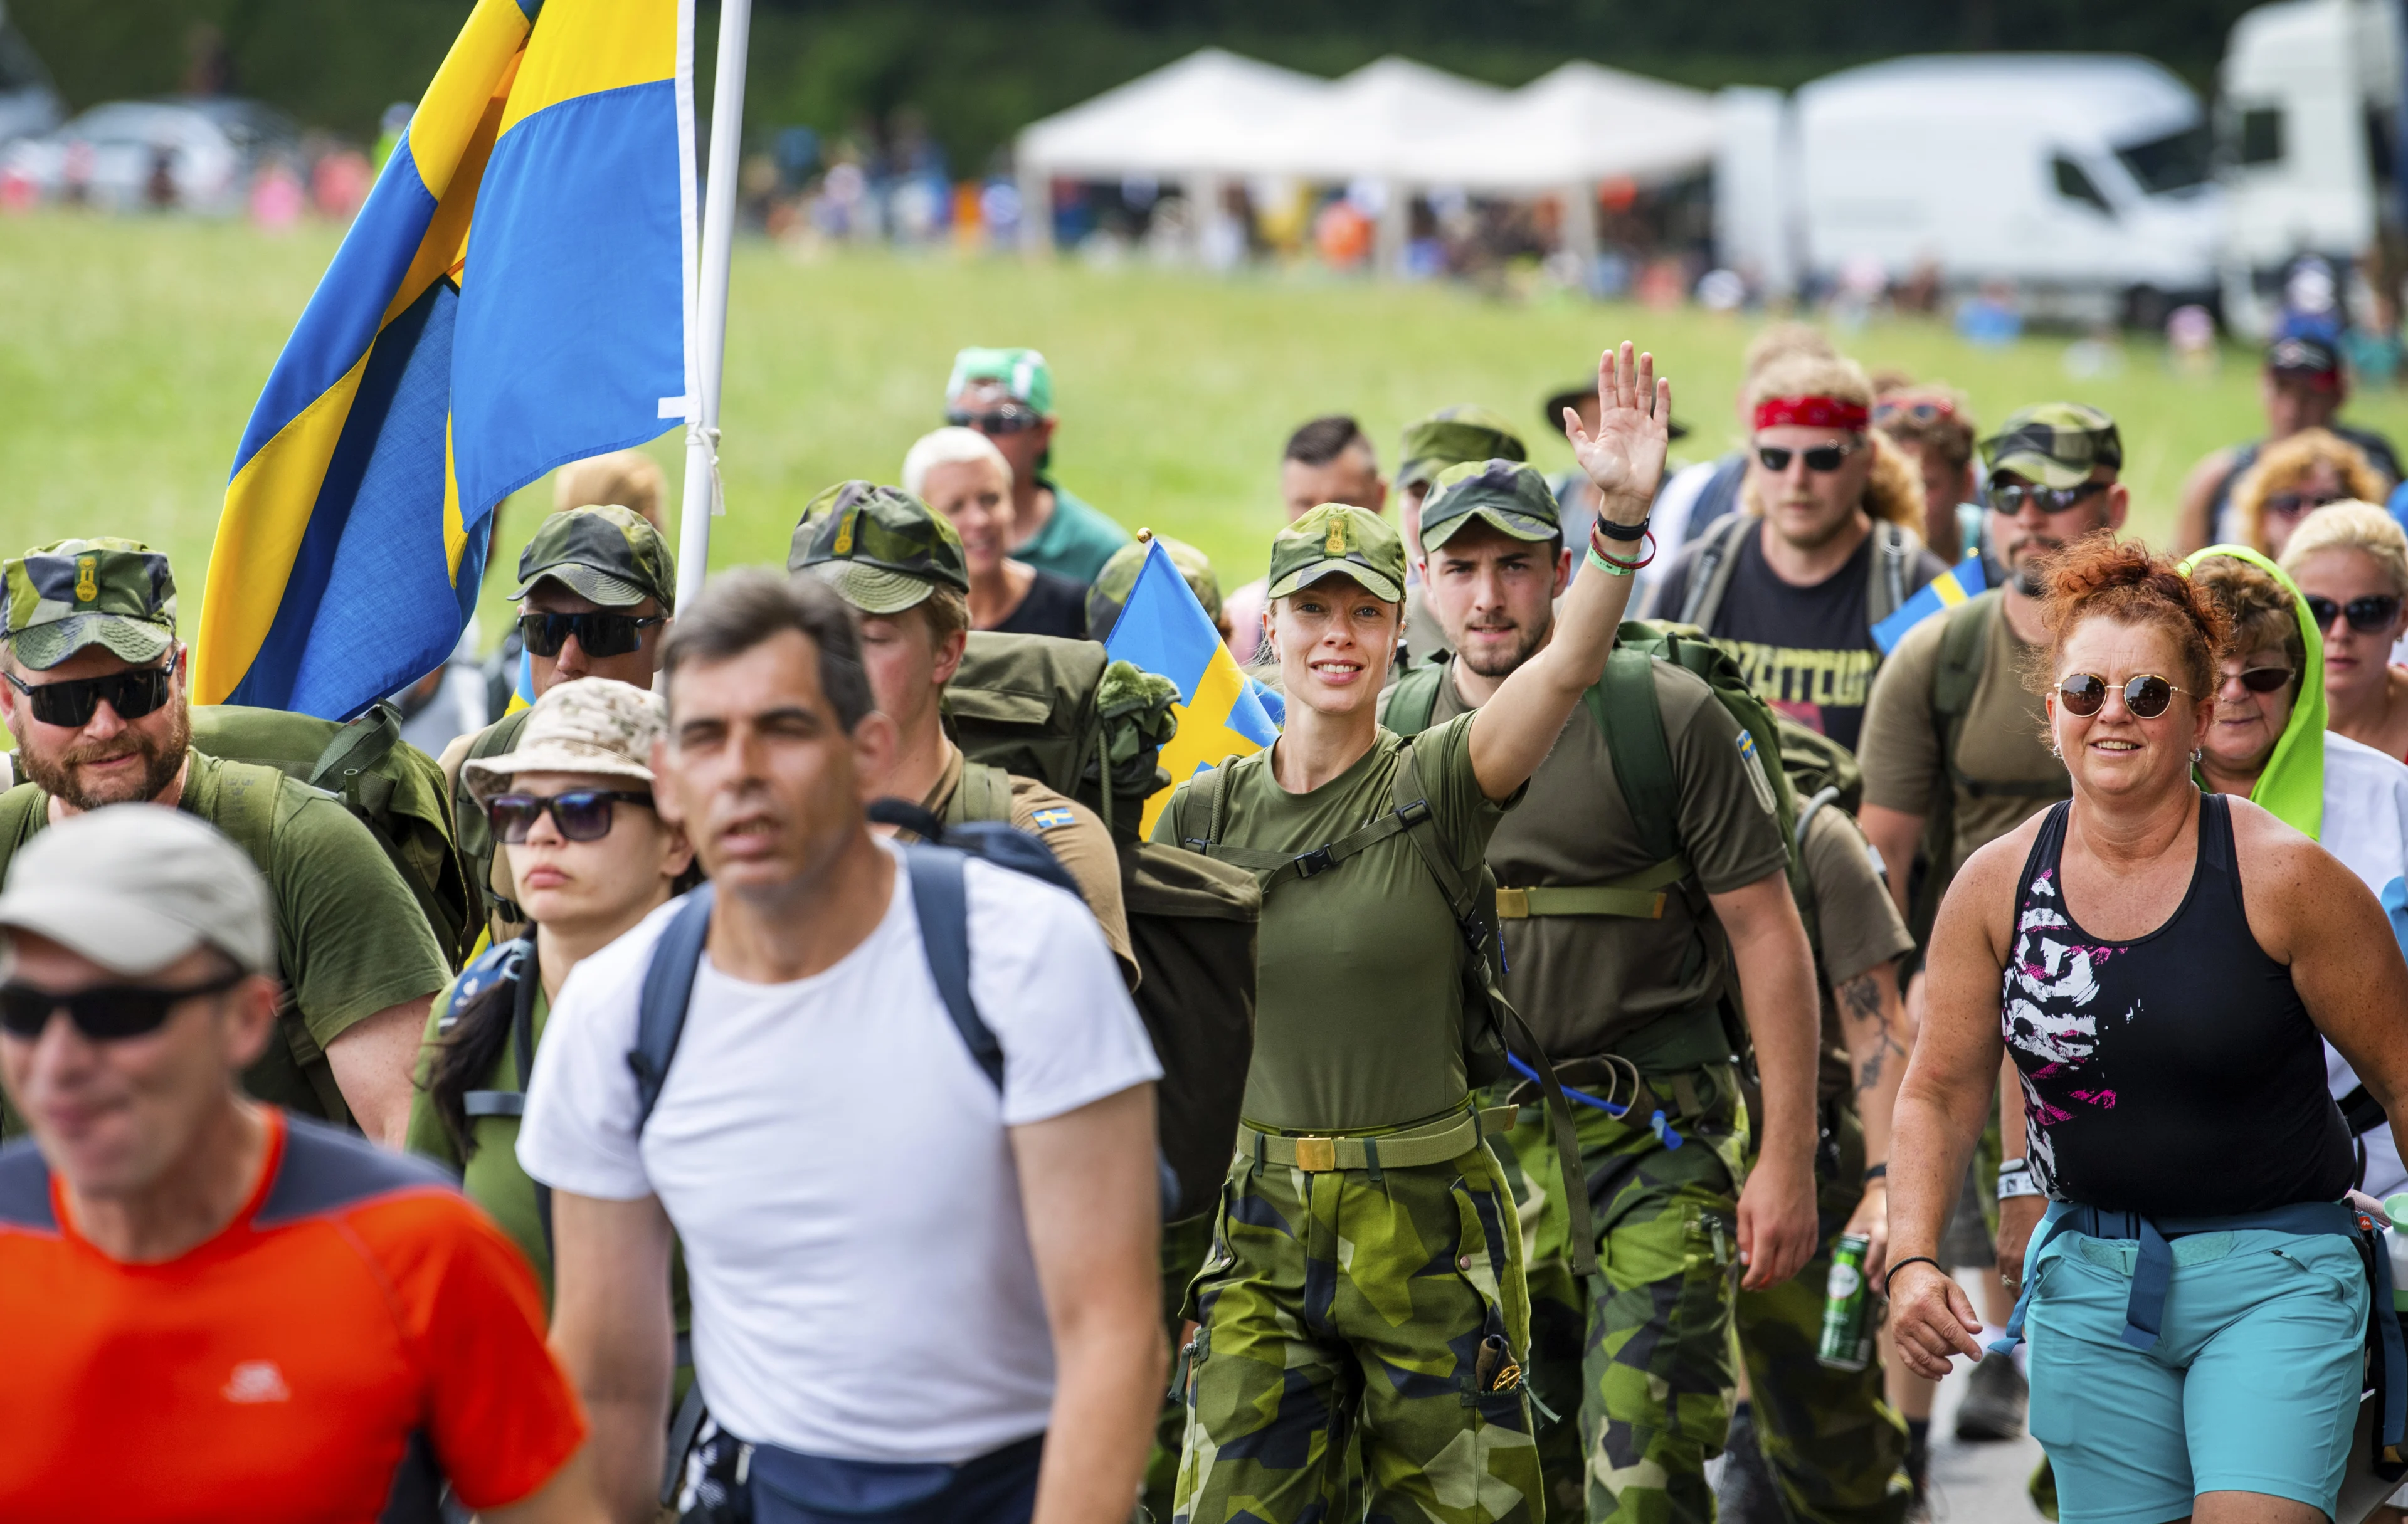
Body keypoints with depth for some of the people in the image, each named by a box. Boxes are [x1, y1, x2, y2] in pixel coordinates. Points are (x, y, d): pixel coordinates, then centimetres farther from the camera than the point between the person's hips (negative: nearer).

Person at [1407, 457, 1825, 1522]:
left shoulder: (1668, 716, -7)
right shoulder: (1397, 733, 6)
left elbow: (1767, 934, -5)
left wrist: (1788, 1158, -8)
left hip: (1654, 1127, -4)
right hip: (1484, 1136, 4)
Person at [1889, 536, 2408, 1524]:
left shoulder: (2281, 877, -9)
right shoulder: (1996, 886, 0)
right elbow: (1939, 1091, 8)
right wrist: (1911, 1257, -5)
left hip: (2274, 1277, -4)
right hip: (2089, 1280, 4)